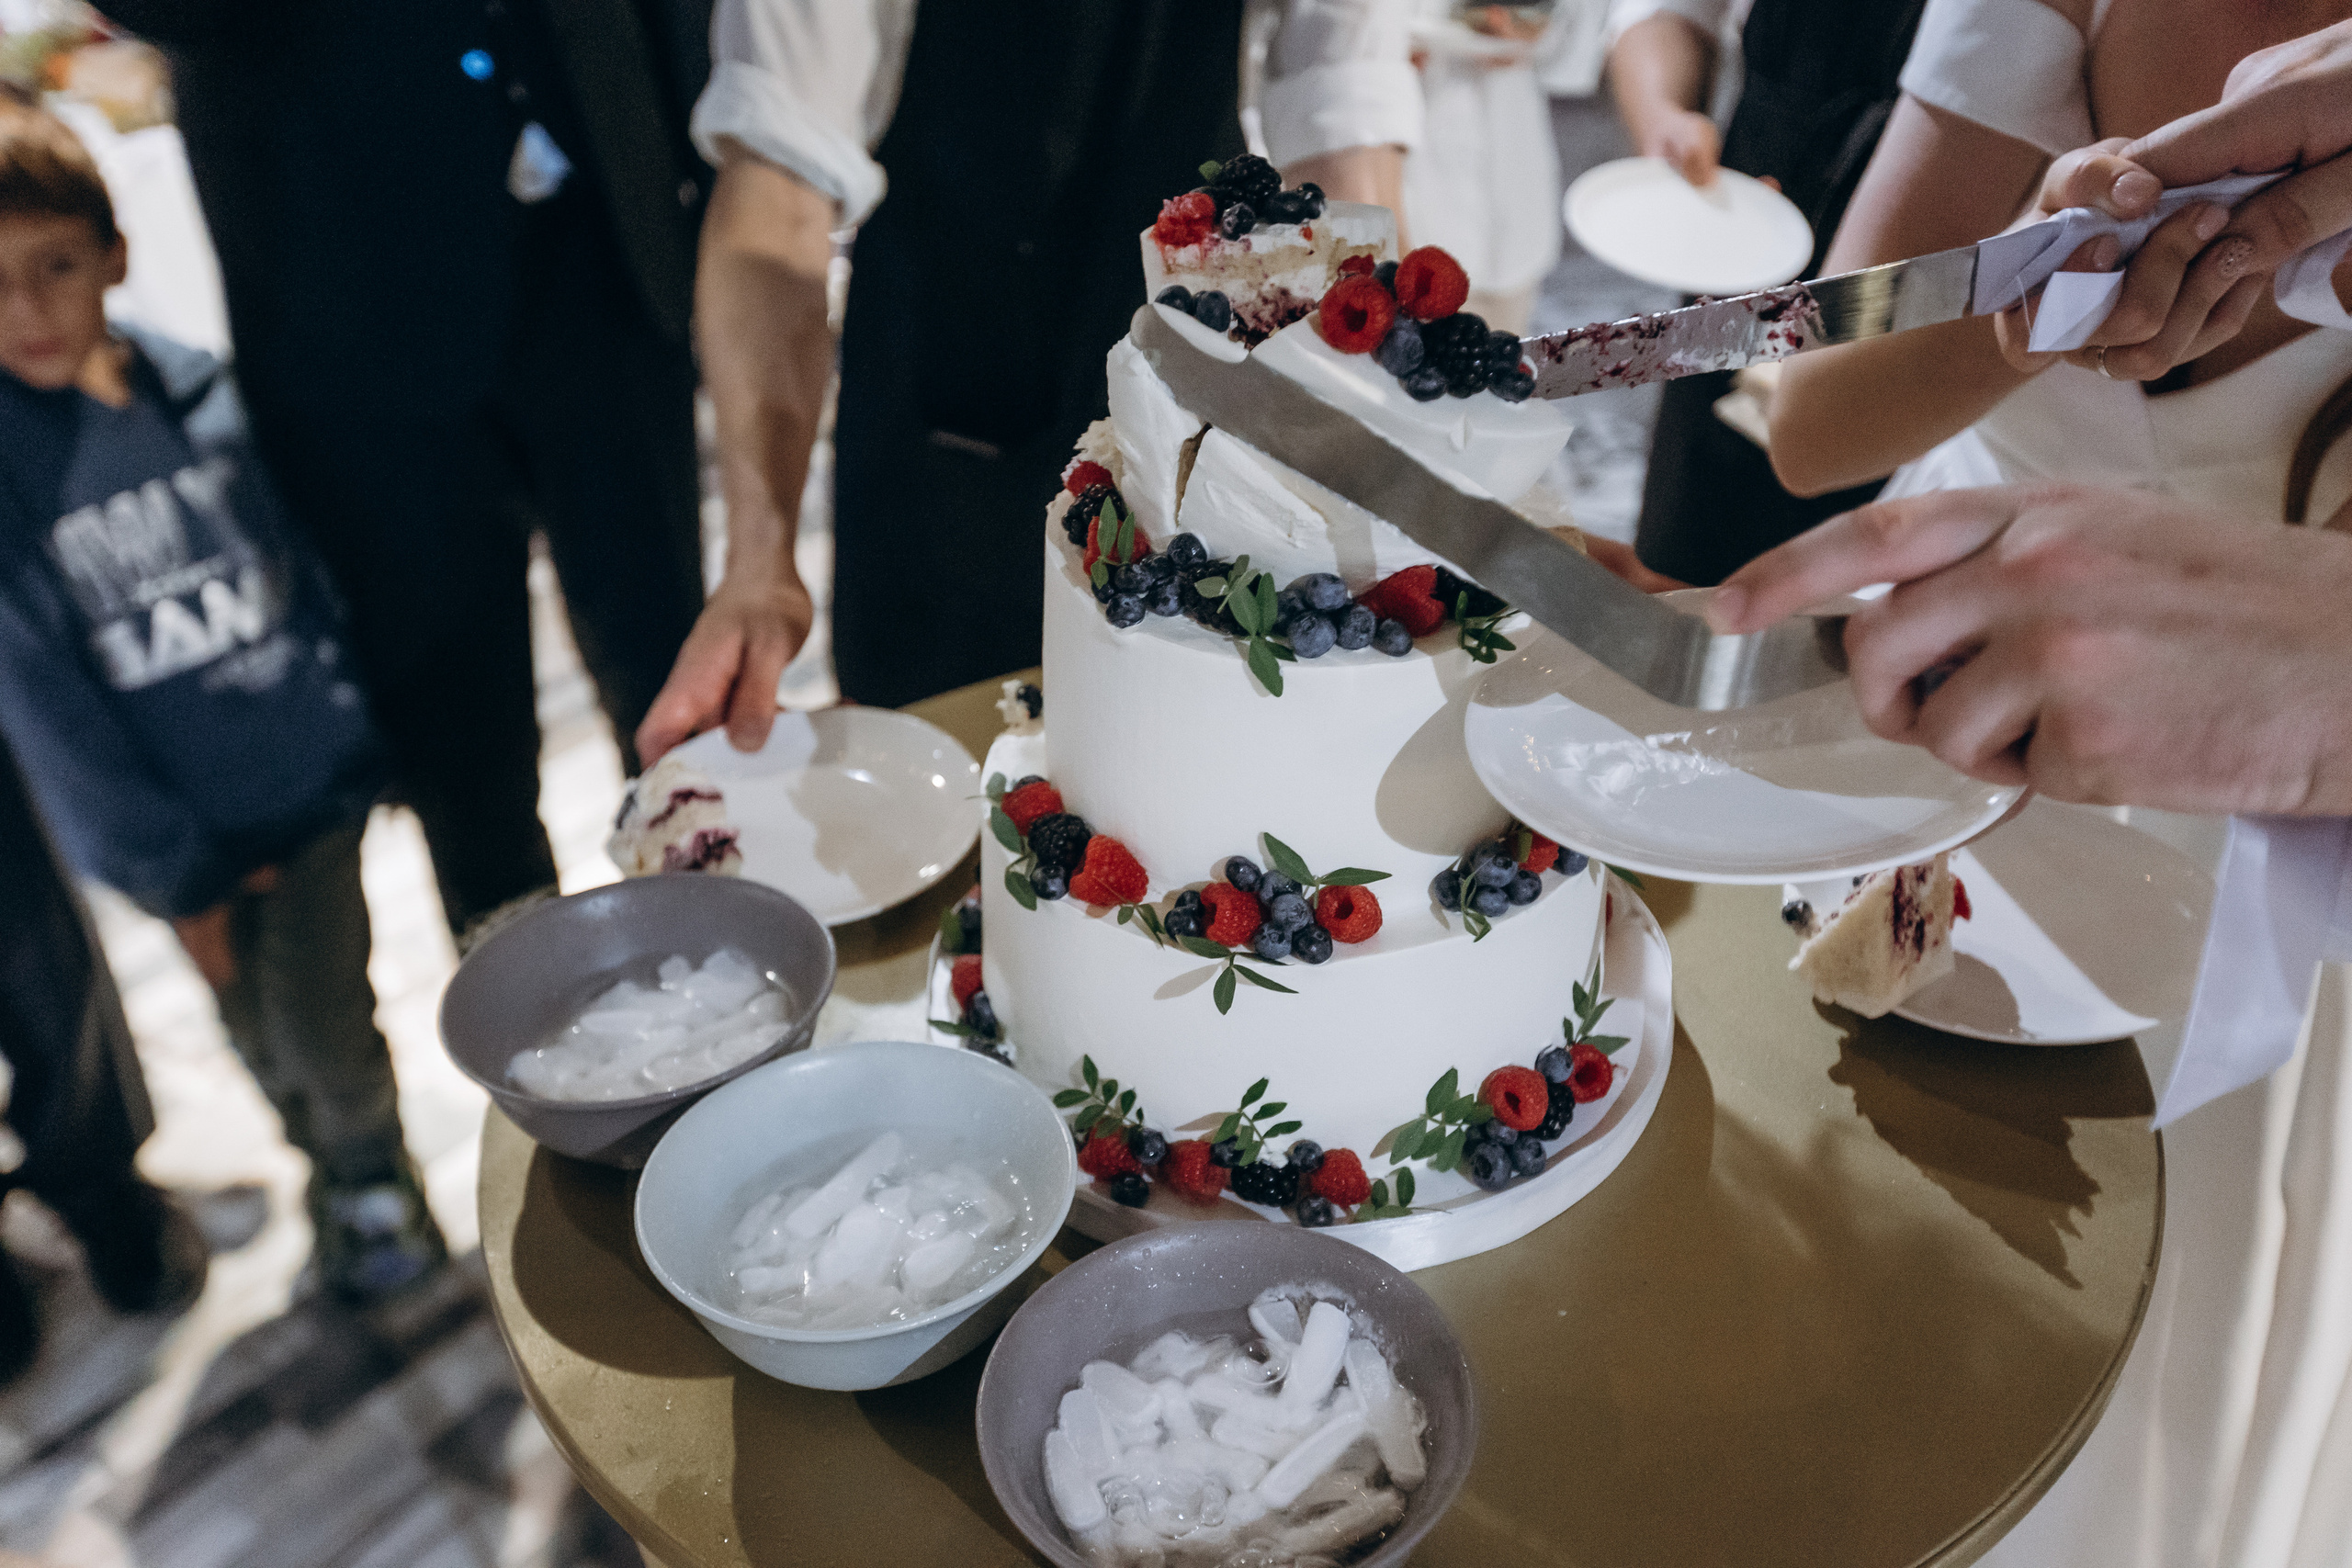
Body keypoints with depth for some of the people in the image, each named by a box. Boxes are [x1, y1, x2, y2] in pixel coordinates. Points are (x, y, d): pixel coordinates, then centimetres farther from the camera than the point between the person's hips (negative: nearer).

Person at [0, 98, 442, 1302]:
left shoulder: (204, 395, -6)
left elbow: (320, 574, 2)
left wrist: (360, 742, -2)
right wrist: (167, 871, -7)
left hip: (308, 790, 0)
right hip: (178, 830, 0)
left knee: (328, 1029, 5)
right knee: (262, 1039, 17)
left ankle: (373, 1173, 36)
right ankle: (334, 1167, 47)